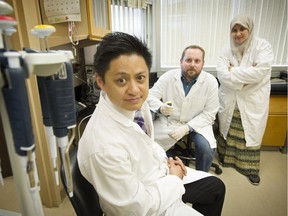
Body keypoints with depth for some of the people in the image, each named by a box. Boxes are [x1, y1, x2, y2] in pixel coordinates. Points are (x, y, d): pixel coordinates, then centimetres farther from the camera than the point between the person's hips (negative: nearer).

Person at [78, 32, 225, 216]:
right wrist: (174, 179, -12)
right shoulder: (104, 146, -38)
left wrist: (165, 160, -6)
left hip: (159, 174, 6)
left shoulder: (135, 103, -16)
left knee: (216, 187, 20)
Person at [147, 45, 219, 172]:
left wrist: (187, 128, -23)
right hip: (169, 121, 1)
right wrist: (160, 107, -30)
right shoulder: (168, 76, -9)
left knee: (207, 149, -25)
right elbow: (150, 96, -6)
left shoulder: (211, 81, -11)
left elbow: (209, 114, -10)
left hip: (197, 123, 0)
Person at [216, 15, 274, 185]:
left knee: (251, 135, 10)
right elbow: (222, 75, -12)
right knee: (227, 132, 15)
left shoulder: (263, 46, -6)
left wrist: (233, 71, -15)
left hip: (252, 102, -2)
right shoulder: (227, 51, 2)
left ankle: (250, 168, 30)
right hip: (229, 102, 3)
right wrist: (246, 76, -19)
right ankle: (225, 158, 38)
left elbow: (259, 72, -21)